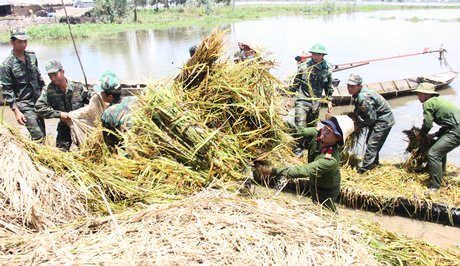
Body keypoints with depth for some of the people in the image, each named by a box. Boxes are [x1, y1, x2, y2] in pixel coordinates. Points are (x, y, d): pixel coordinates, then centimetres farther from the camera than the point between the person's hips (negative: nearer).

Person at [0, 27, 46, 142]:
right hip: (24, 105, -6)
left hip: (38, 102, 6)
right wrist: (16, 111, -16)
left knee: (42, 134, 12)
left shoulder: (32, 56, 4)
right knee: (38, 136, -11)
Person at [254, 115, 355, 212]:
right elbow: (301, 131, -9)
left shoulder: (331, 159, -43)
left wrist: (274, 171, -50)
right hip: (314, 183, 7)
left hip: (327, 191, -7)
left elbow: (304, 171, -47)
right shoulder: (317, 133, -25)